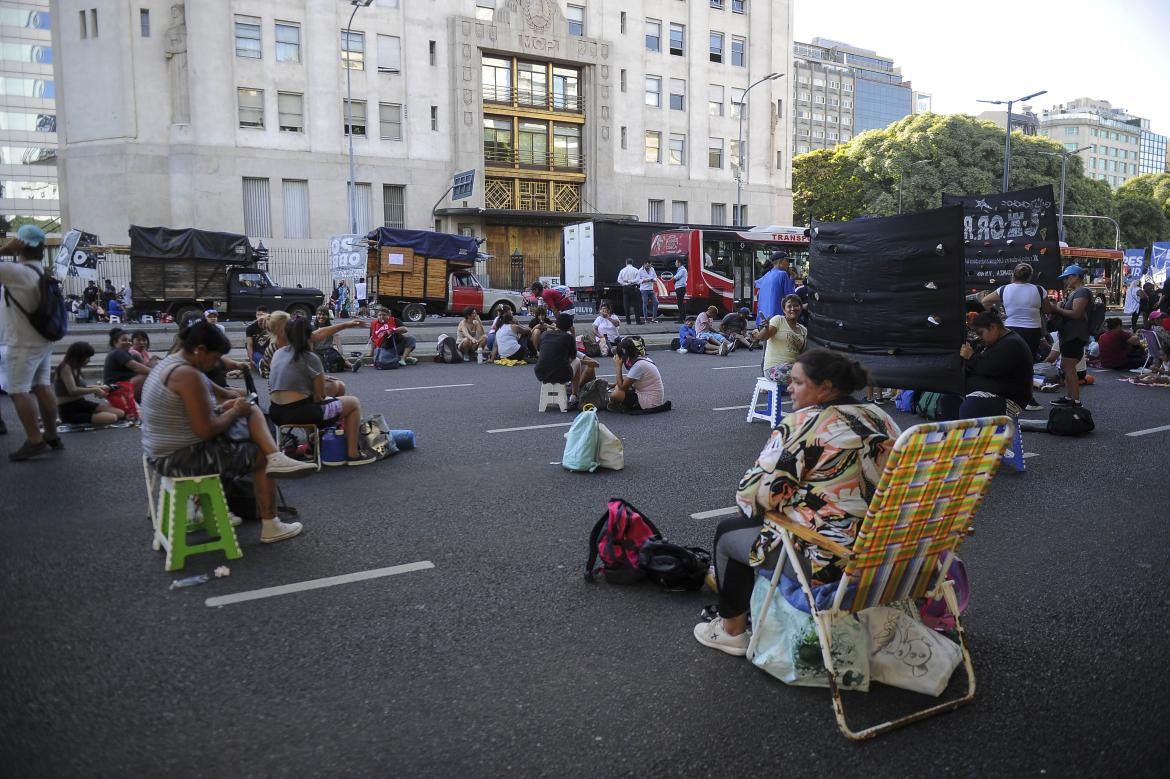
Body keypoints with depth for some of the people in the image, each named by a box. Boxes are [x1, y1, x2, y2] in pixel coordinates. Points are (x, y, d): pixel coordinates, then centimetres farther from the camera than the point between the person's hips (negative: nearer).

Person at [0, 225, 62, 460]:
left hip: (23, 344, -8)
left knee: (19, 391, -5)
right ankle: (52, 436, 15)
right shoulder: (41, 273, 11)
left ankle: (35, 441, -7)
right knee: (42, 387, 11)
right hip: (42, 341, 8)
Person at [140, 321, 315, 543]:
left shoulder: (169, 364, 9)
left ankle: (277, 457, -6)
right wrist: (235, 411, -8)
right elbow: (206, 431, -24)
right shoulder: (188, 375, -24)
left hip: (165, 451, 10)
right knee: (261, 458, 7)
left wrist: (222, 409, 9)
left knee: (252, 410, 13)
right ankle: (270, 527, 14)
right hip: (182, 457, -10)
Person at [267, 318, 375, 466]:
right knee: (354, 403, 10)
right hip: (300, 413, -8)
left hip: (275, 415, 8)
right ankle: (353, 454, 8)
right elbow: (319, 396, -7)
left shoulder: (278, 353, 9)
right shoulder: (310, 358, -10)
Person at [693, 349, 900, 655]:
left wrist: (748, 505, 9)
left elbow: (752, 495, -17)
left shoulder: (803, 424, -16)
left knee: (728, 532, 16)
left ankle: (732, 631, 30)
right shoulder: (880, 418, 5)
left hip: (831, 561, -8)